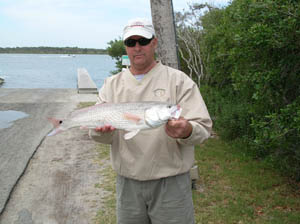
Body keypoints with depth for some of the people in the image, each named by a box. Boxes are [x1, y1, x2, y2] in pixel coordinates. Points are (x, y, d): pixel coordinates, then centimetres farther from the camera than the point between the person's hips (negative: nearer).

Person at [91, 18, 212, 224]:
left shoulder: (178, 80, -3)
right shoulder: (112, 84, 7)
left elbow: (203, 128, -9)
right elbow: (101, 135, 3)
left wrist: (187, 131, -32)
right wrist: (102, 130, -21)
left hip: (170, 183, -2)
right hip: (127, 183, 3)